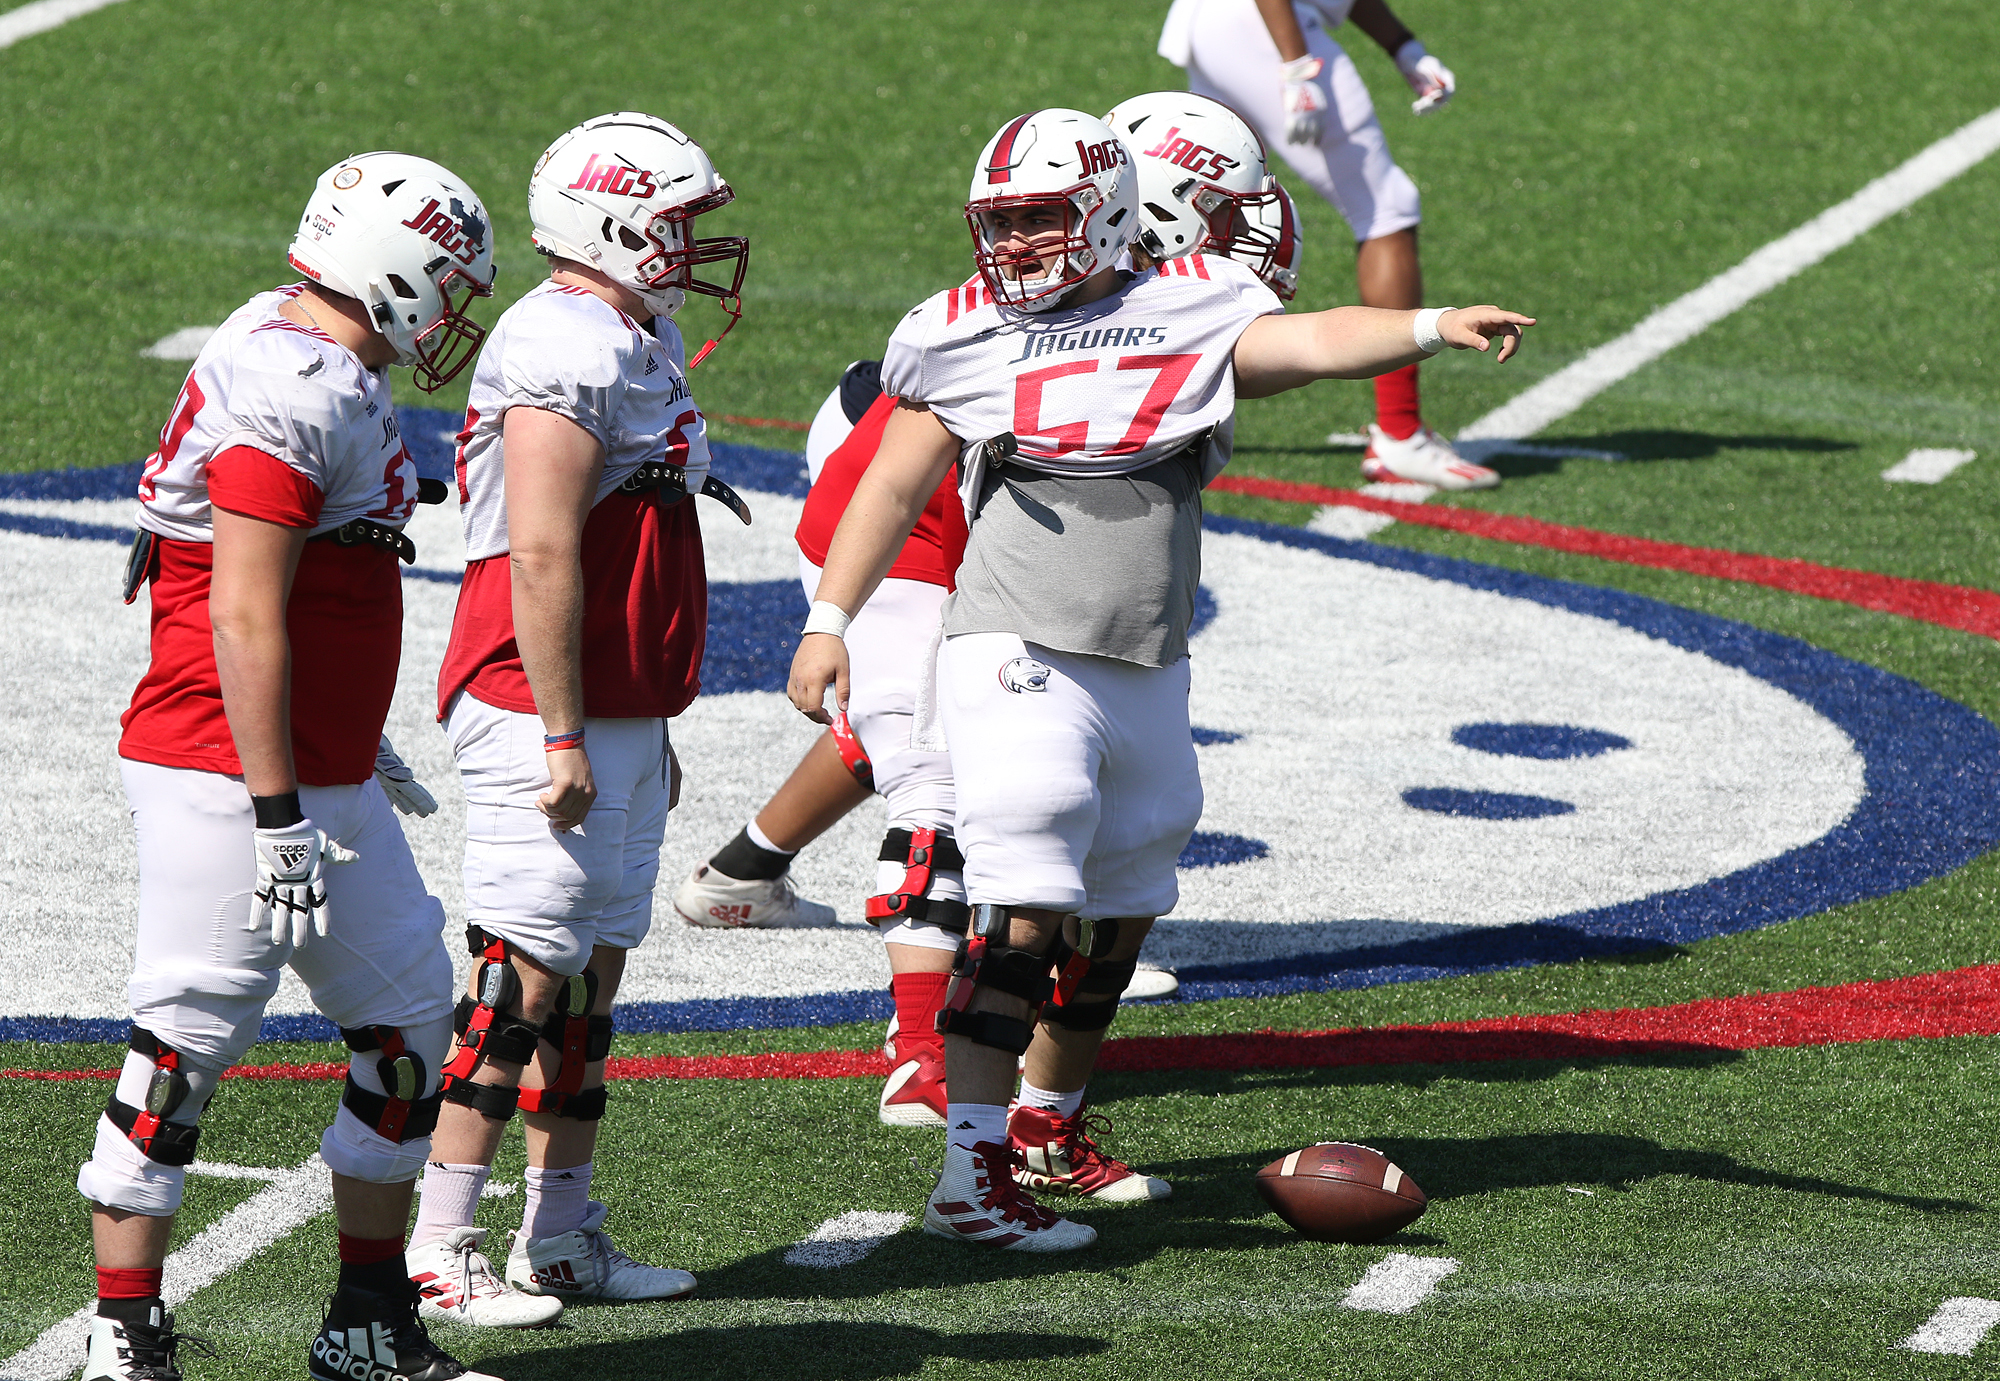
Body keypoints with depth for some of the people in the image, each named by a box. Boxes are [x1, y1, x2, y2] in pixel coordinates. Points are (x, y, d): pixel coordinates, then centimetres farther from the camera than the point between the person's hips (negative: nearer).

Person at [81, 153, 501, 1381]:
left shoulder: (331, 375, 12)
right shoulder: (291, 395, -20)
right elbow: (244, 617, -22)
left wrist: (357, 747, 28)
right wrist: (278, 815, -22)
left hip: (321, 773, 11)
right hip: (230, 779, -11)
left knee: (408, 1006, 13)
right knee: (192, 1037, -5)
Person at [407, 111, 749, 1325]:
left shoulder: (643, 343, 16)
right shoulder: (564, 350, -17)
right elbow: (542, 559, -21)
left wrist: (652, 728, 23)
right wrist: (563, 738, -22)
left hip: (621, 719, 10)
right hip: (548, 719, -10)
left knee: (592, 975, 12)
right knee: (525, 978, -8)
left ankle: (563, 1238, 17)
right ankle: (439, 1248, -5)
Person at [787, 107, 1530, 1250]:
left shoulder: (1192, 316, 5)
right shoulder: (969, 338, 2)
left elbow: (1313, 343, -9)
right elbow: (895, 486, 5)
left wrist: (1432, 328, -26)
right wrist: (829, 622, -2)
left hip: (1148, 672, 4)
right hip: (1018, 657, -4)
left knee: (1119, 914, 14)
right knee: (1025, 913, -14)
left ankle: (1046, 1132, 32)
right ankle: (973, 1173, -16)